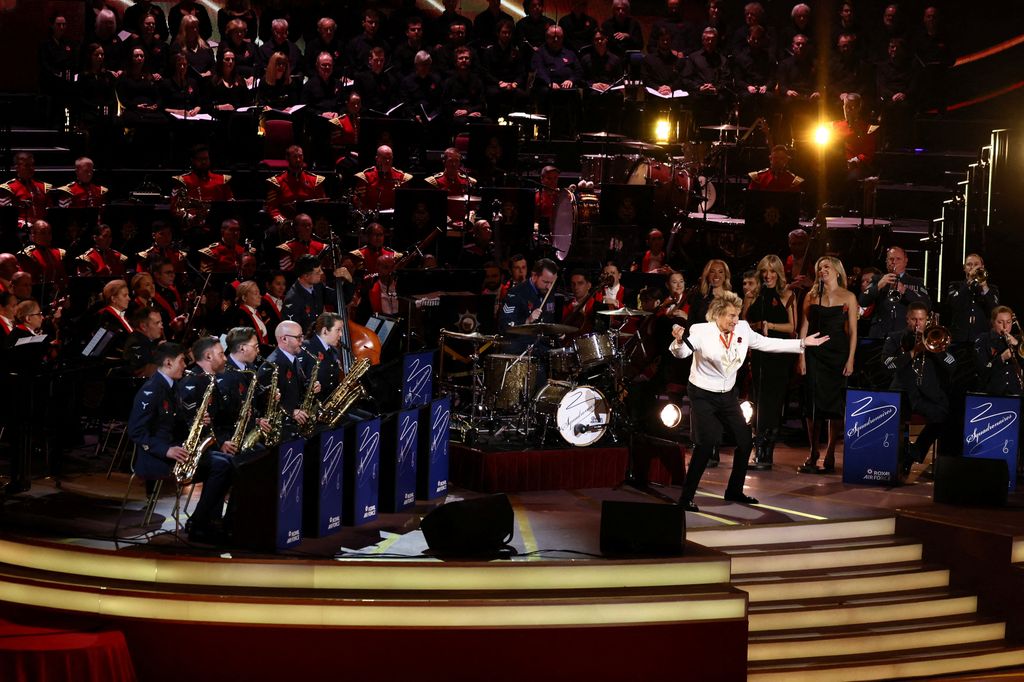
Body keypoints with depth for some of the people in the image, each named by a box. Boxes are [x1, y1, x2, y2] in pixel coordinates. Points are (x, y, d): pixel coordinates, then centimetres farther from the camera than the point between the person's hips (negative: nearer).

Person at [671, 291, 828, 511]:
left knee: (745, 440, 7)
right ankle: (686, 498, -10)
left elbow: (768, 344, 7)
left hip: (727, 395, 7)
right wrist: (679, 340, -55)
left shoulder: (742, 329, -4)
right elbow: (680, 353, -31)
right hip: (703, 395, -7)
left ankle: (734, 491, 26)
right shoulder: (701, 331, -19)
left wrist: (803, 343, 6)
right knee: (706, 445, -18)